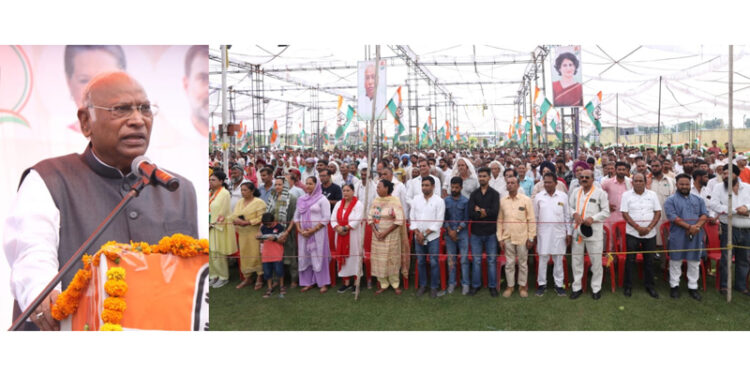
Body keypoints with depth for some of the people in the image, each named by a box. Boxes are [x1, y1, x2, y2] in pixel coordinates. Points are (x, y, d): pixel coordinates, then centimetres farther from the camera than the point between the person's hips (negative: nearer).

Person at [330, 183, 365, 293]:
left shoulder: (358, 204, -5)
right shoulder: (338, 204, 13)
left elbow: (357, 220, -15)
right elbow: (333, 219, 6)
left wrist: (345, 228, -18)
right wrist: (338, 228, -12)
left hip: (354, 235, -5)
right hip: (340, 235, 5)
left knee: (354, 257, -1)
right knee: (343, 257, 7)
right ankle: (346, 282, 17)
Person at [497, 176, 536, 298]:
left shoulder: (526, 200, -3)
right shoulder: (502, 201, 3)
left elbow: (531, 220, -3)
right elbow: (500, 221, 6)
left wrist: (531, 238, -5)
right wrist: (500, 238, 2)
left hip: (522, 238, -2)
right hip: (507, 238, 2)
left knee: (523, 263, 8)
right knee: (509, 263, 9)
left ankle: (522, 286, 21)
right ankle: (510, 286, 20)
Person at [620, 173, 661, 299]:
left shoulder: (652, 194, 5)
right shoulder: (626, 195, -1)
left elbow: (658, 213, 2)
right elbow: (625, 214, -6)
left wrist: (649, 228, -11)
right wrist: (638, 228, -15)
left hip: (650, 234, 2)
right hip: (632, 233, -2)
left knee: (649, 260, 8)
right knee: (630, 260, 2)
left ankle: (649, 286, 20)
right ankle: (628, 286, 12)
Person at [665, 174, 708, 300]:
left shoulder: (698, 199, 14)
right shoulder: (671, 200, -2)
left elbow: (704, 215, 6)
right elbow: (673, 217, -13)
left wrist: (697, 226, -13)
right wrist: (689, 226, -20)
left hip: (696, 236, 4)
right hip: (678, 236, -4)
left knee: (694, 262, 9)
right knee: (676, 261, 4)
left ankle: (693, 287, 19)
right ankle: (674, 285, 15)